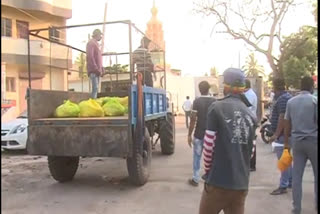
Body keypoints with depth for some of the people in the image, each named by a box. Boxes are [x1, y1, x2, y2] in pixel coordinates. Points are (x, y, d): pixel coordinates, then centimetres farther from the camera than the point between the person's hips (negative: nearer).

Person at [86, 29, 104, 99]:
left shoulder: (96, 43, 22)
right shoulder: (91, 43, -6)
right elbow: (90, 57, -16)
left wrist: (101, 68, 15)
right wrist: (96, 69, -20)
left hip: (97, 70, 9)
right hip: (93, 71, -9)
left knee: (96, 88, 9)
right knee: (95, 88, -13)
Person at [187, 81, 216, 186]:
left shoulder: (197, 101, -10)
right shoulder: (215, 101, -2)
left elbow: (193, 119, -13)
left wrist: (189, 135, -6)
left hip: (199, 134, -2)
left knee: (197, 157, 10)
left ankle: (195, 179, 16)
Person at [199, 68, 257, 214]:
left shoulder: (217, 107, -10)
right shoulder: (251, 115, 6)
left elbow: (209, 145, -11)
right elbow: (248, 149, 10)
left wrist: (208, 169, 4)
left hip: (219, 181, -4)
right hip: (241, 183, 5)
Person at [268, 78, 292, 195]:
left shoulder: (282, 98, -18)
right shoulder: (286, 96, 15)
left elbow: (282, 117, -24)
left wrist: (276, 134, -24)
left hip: (282, 134, -11)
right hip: (285, 133, 11)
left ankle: (283, 186, 0)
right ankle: (290, 182, 28)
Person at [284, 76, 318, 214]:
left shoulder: (291, 101, 5)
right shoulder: (315, 100, -7)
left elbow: (287, 124, 6)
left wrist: (286, 142, 12)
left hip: (296, 141, 3)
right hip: (313, 140, -3)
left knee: (296, 175, 6)